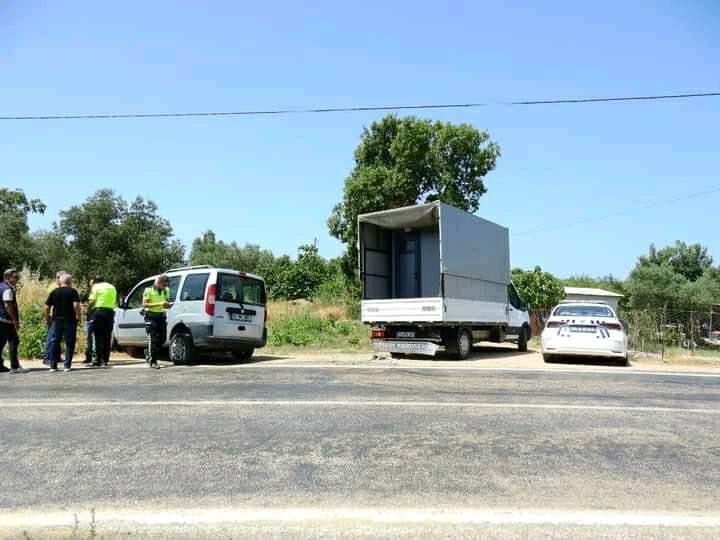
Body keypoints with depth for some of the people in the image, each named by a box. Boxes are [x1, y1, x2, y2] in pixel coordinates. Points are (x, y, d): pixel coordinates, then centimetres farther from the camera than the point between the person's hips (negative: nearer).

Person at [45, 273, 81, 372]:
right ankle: (67, 366, 3)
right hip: (70, 320, -3)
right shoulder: (73, 291, -3)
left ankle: (53, 366, 11)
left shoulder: (54, 292, 8)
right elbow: (76, 305, -15)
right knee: (69, 343, 3)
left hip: (56, 320, 3)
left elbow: (47, 307, 6)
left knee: (54, 343, 10)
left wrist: (48, 319, 16)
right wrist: (78, 316, -6)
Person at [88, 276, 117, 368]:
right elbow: (115, 302, 14)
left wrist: (88, 309, 8)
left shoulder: (96, 286, 4)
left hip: (99, 311, -4)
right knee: (107, 337, 8)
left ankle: (98, 360, -3)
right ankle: (105, 360, 8)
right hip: (110, 311, 5)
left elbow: (92, 300, -6)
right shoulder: (112, 287, 20)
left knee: (98, 337, -2)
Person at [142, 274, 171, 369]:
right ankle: (153, 361, -2)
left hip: (162, 316, 6)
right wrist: (159, 304, -23)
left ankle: (149, 354, 26)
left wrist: (167, 305, -4)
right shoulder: (148, 290, -7)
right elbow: (144, 304, -12)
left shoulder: (166, 290, 11)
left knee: (162, 338, 5)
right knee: (153, 339, -8)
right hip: (151, 316, -6)